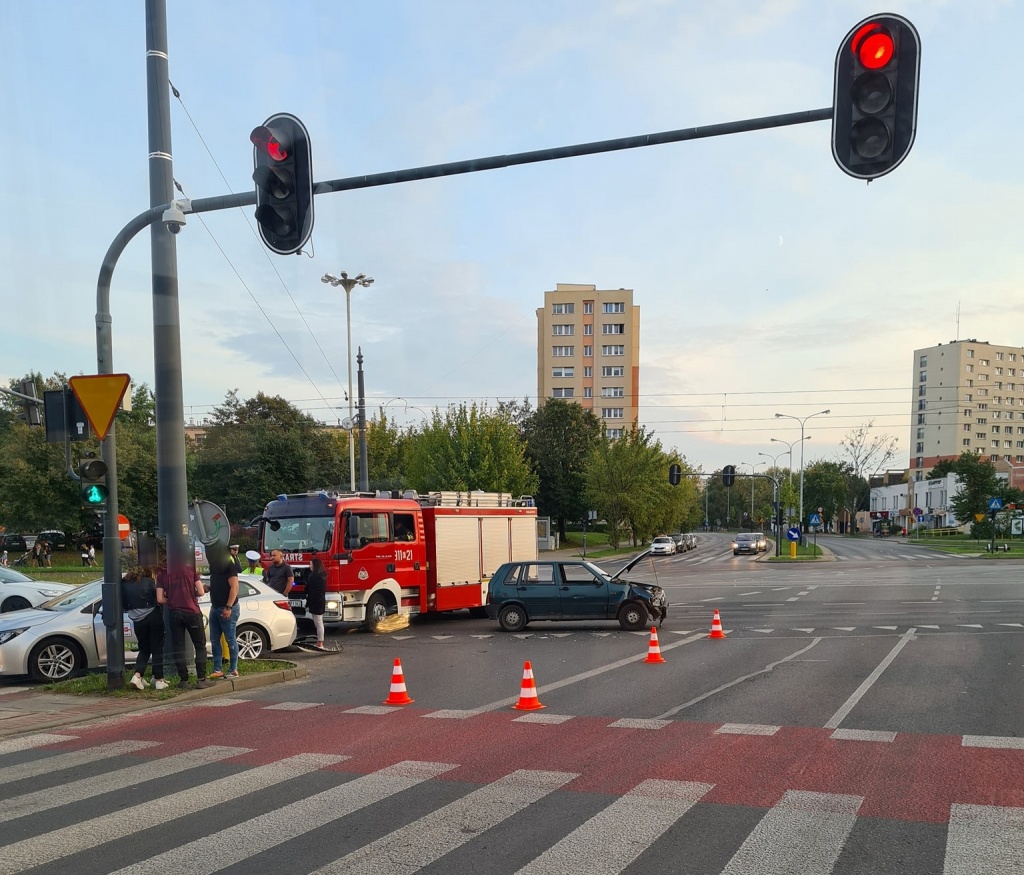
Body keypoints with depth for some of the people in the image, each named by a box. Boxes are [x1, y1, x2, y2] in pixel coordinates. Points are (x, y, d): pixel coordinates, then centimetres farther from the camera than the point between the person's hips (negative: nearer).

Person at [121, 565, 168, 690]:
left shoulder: (124, 583, 3)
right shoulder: (149, 582, -7)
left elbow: (124, 604, 5)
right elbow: (159, 599, -4)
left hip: (138, 620, 3)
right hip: (153, 617, -3)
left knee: (144, 649, 18)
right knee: (157, 649, 5)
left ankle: (138, 675, 0)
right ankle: (158, 680, 5)